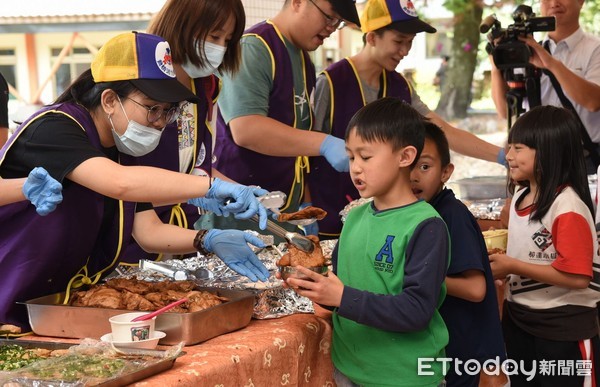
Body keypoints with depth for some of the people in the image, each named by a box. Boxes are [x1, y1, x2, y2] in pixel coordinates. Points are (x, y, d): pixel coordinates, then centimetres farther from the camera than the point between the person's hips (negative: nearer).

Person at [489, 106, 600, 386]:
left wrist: (513, 267, -22)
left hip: (563, 330, -8)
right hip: (518, 321, 8)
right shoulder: (520, 195, 4)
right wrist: (500, 262, 2)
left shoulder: (568, 207, -22)